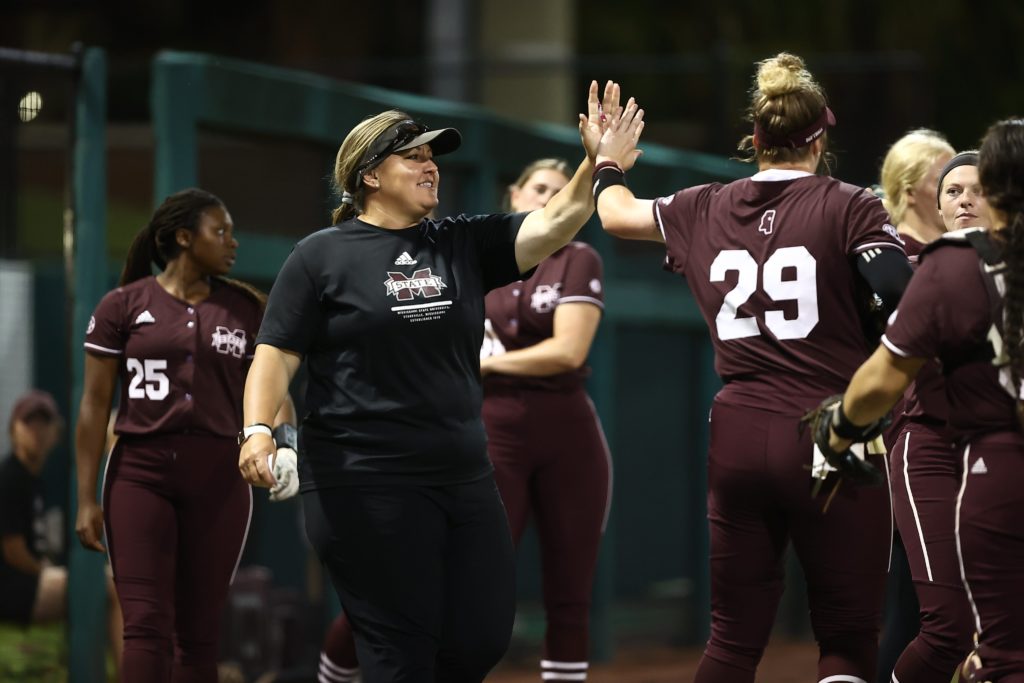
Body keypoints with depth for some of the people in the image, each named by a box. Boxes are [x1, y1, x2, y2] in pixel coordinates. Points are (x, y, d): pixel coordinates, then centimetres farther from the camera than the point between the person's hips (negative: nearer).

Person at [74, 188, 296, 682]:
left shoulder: (244, 308, 9)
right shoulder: (123, 306, 2)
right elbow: (94, 405, 2)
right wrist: (86, 499, -4)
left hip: (218, 478, 2)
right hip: (139, 472, -2)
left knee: (198, 633, 4)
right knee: (146, 628, -12)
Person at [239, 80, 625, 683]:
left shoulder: (463, 245, 12)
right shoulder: (322, 256, 1)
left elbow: (557, 224, 2)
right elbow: (276, 356, -3)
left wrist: (597, 161, -14)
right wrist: (258, 431, -19)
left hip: (465, 477, 5)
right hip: (366, 486, -5)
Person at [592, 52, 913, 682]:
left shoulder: (705, 211, 8)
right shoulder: (849, 208, -6)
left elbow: (617, 213, 27)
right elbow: (910, 306, -17)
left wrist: (608, 166, 46)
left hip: (738, 440, 4)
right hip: (831, 441, -4)